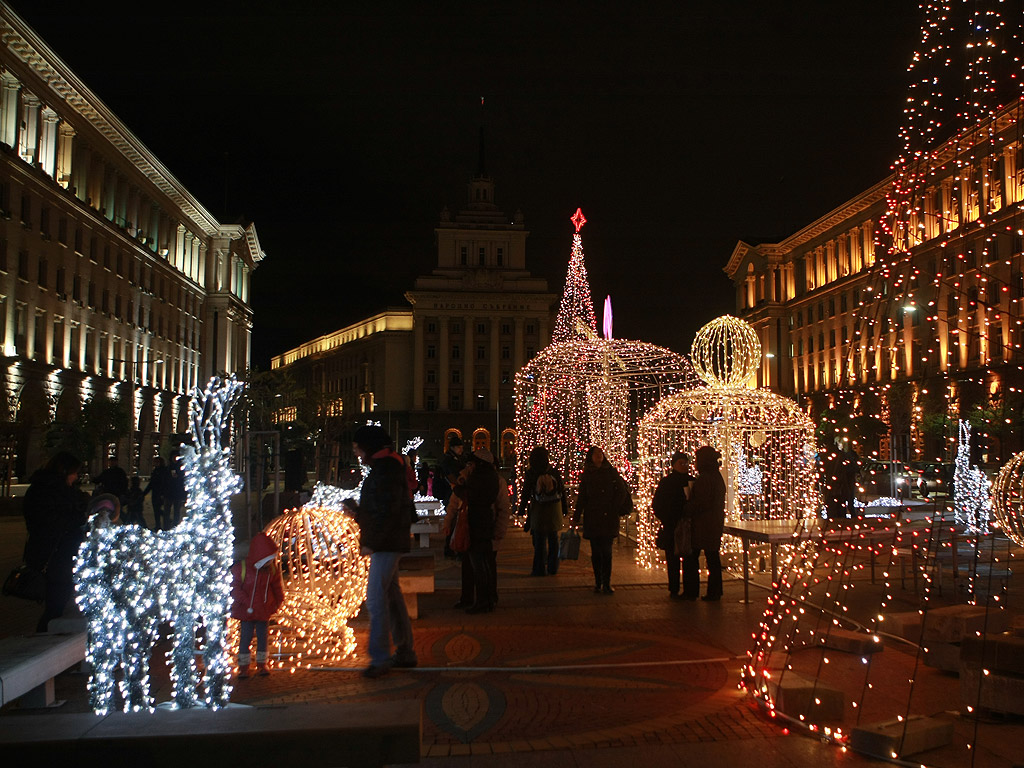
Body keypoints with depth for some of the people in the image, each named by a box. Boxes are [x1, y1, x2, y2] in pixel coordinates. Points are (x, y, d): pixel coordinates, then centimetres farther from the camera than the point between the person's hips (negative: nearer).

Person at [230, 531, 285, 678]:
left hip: (264, 610, 3)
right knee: (245, 637, 1)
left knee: (262, 637, 10)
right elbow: (234, 587, -14)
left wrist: (278, 602, 7)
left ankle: (262, 664, 23)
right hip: (246, 611, -3)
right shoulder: (241, 567, -15)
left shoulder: (272, 568, -3)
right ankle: (243, 666, 13)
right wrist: (246, 602, -19)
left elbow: (277, 586, 10)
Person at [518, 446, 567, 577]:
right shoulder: (554, 472, -1)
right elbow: (562, 492, 4)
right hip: (554, 510, 2)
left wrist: (522, 510, 2)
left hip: (538, 511, -2)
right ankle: (552, 567, 19)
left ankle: (539, 568, 5)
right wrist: (565, 510, 11)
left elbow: (526, 493, -6)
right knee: (553, 539, 13)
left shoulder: (531, 474, -8)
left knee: (539, 541, 4)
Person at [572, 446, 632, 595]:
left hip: (609, 519, -1)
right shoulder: (586, 475, 8)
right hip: (592, 519, 1)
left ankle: (606, 584, -2)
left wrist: (614, 509, -2)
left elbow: (622, 492, 6)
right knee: (595, 552, 4)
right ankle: (598, 582, 14)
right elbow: (581, 498, 8)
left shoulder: (611, 472, 5)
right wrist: (576, 517, 5)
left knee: (606, 551, -6)